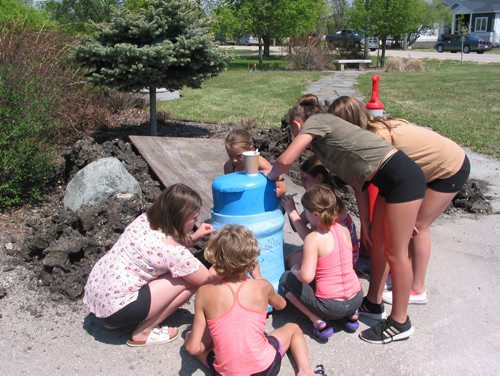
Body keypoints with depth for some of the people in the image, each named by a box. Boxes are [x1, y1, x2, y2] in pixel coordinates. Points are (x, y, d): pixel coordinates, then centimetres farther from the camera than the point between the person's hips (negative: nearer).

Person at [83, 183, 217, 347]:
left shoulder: (144, 219, 0)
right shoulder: (172, 250, -22)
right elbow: (207, 279, -9)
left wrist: (194, 237, 8)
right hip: (115, 309, -8)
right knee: (190, 280, -8)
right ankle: (143, 333, 1)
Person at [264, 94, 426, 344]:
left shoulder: (315, 121, -2)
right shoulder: (329, 138, 21)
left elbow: (286, 159, -14)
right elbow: (358, 180, 18)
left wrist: (270, 176, 7)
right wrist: (365, 224, 17)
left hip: (401, 177, -10)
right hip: (391, 180, 10)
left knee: (396, 252, 1)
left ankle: (400, 323, 16)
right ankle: (373, 305, 34)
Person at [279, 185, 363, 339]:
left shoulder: (313, 239, -18)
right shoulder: (344, 230, 0)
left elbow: (306, 277, -25)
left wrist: (296, 270, -1)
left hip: (330, 307, -6)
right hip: (356, 299, 6)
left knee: (286, 279, 13)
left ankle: (318, 321, 2)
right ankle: (350, 314, 17)